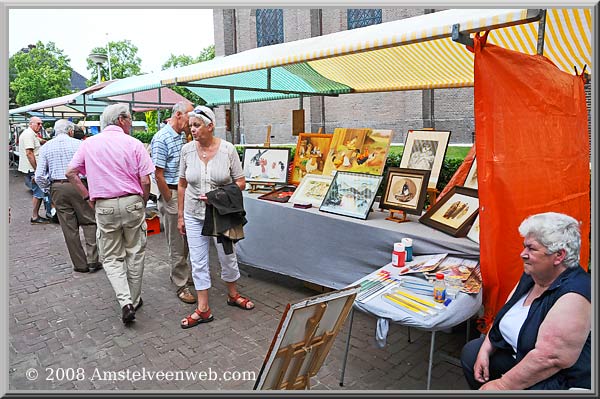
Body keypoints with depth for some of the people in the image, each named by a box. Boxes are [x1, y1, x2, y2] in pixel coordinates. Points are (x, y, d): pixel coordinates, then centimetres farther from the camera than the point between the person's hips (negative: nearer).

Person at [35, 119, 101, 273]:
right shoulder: (78, 144, -2)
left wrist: (49, 189, 14)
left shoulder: (45, 147, 6)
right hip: (78, 186, -3)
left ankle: (80, 264, 14)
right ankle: (92, 260, 0)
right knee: (89, 222, 9)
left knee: (69, 228, 7)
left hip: (57, 188, 3)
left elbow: (39, 176, 1)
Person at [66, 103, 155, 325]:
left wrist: (88, 196, 11)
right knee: (135, 253, 14)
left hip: (104, 206, 2)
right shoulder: (134, 144, -5)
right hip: (132, 202, -1)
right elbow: (145, 181, -9)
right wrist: (143, 203, 6)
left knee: (111, 258, 12)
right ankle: (135, 300, 24)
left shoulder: (89, 143, 4)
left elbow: (70, 172, 3)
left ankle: (125, 302, -2)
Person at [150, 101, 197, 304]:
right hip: (172, 193, -8)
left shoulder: (182, 136, 11)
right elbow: (159, 175, -17)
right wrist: (170, 201, -13)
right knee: (177, 244, 2)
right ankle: (181, 285, 13)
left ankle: (185, 274, 33)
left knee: (188, 240, 17)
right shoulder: (161, 139, -15)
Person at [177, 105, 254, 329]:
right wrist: (180, 216, 6)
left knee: (228, 256, 13)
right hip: (194, 214, 2)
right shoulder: (187, 150, -3)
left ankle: (233, 295, 37)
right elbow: (182, 185, 5)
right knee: (198, 262, 6)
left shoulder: (227, 149, -10)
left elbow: (240, 182, -5)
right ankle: (203, 309, 18)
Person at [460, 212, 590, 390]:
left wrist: (502, 385, -26)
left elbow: (549, 359, -33)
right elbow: (506, 314, 8)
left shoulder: (573, 296, -30)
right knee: (471, 352, 11)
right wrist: (484, 351, -2)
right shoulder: (531, 275, -1)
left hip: (562, 378, -9)